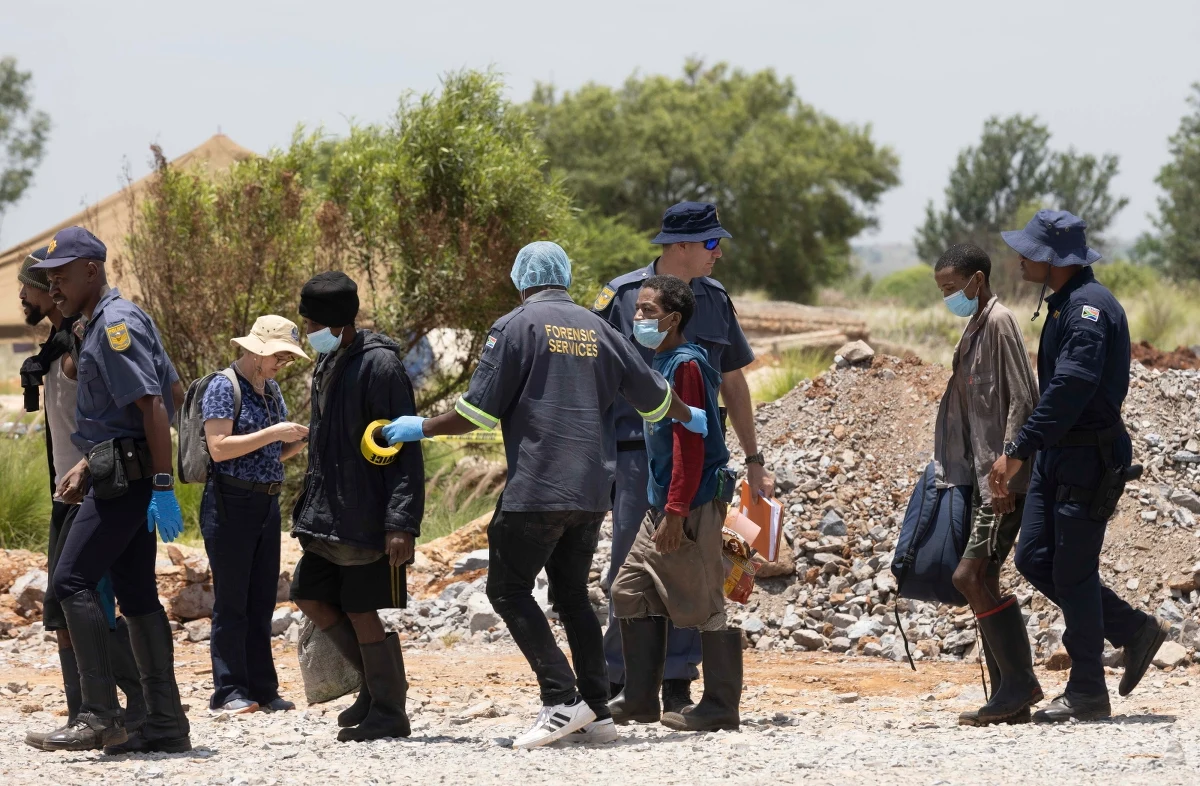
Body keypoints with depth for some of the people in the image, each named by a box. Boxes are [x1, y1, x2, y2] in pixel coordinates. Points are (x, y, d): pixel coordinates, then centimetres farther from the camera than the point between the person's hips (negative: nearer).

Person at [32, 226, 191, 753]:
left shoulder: (116, 324, -14)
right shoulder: (98, 325, 18)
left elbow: (152, 406, -21)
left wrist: (162, 486, -24)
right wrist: (84, 466, 22)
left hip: (128, 477, -10)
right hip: (119, 473, 10)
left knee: (72, 581, -13)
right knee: (136, 595, 8)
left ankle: (100, 715, -16)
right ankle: (167, 724, 8)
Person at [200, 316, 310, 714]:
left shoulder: (272, 390, 15)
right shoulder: (224, 387, -9)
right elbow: (219, 448, -19)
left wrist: (300, 440, 1)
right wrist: (272, 433, -21)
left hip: (267, 503, 8)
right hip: (230, 502, -8)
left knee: (261, 603, 8)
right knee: (231, 602, -5)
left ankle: (262, 689, 12)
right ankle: (228, 692, -3)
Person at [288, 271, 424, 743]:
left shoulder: (378, 366, -15)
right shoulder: (327, 365, 13)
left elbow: (405, 451, -18)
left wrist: (401, 522, -23)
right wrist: (311, 506, 21)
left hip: (368, 518, -10)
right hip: (329, 517, 10)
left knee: (362, 612, -4)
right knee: (310, 596, 11)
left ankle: (388, 712, 8)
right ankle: (377, 682, 23)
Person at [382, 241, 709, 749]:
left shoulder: (515, 326, -3)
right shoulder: (595, 329, 14)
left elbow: (480, 411, -7)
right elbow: (652, 395, 22)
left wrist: (421, 429, 6)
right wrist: (690, 418, 42)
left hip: (538, 488, -6)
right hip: (593, 489, 6)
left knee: (509, 589, -1)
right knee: (572, 593, 14)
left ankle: (562, 701, -13)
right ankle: (596, 713, 8)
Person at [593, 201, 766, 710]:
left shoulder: (715, 300, 11)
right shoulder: (623, 297, -3)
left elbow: (733, 383, 18)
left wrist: (753, 460, 17)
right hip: (637, 453, -4)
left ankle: (677, 687, 9)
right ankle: (617, 683, 7)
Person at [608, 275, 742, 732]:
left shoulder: (686, 365, -14)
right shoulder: (660, 364, 14)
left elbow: (691, 444, -19)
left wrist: (676, 511, -22)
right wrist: (663, 506, 20)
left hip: (691, 506, -10)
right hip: (661, 506, 10)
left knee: (704, 603, -5)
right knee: (631, 591, 11)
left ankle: (721, 707, 0)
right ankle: (639, 699, 16)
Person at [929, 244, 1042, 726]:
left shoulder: (999, 323, -11)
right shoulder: (975, 328, 18)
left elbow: (1022, 401, -17)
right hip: (983, 478, 10)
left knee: (971, 576, -14)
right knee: (982, 582, 7)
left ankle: (1019, 682, -9)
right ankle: (1010, 699, 8)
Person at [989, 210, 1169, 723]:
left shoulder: (1089, 307, -19)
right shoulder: (1062, 304, 13)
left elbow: (1071, 387, -28)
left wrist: (1018, 450, -29)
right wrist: (1028, 450, 21)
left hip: (1090, 458, -10)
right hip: (1058, 454, 10)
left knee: (1072, 571, -4)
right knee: (1034, 559, 9)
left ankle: (1087, 692, 6)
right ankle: (1134, 630, 19)